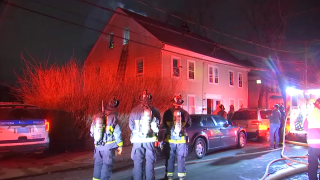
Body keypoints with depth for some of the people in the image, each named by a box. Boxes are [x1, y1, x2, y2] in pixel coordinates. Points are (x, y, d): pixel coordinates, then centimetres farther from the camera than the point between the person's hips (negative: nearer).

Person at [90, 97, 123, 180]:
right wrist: (120, 145, -2)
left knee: (98, 163, 18)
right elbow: (117, 133, -11)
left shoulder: (96, 116, 2)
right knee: (107, 165, 4)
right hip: (109, 146, -5)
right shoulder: (113, 117, -13)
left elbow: (92, 132, 9)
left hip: (98, 145, 5)